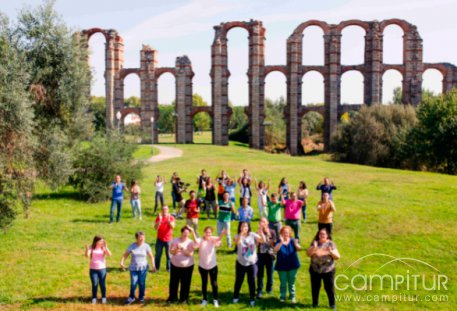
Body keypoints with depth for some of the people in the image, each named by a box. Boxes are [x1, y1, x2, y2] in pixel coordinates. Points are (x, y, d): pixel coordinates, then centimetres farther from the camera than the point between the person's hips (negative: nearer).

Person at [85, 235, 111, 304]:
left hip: (102, 269, 0)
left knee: (102, 284, 5)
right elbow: (87, 255, -16)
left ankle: (104, 298, 18)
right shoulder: (91, 248, -3)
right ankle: (94, 298, 16)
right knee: (94, 284, 4)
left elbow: (109, 254, -18)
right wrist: (87, 249, -35)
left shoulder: (103, 248, -4)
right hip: (93, 269, 0)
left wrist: (105, 247, -29)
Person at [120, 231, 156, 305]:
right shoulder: (132, 246, -4)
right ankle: (131, 297, 16)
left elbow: (151, 256, 0)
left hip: (143, 268, 0)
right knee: (133, 283, -6)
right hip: (133, 268, 0)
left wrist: (153, 266, -6)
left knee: (142, 283, 4)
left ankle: (141, 297, 27)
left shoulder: (146, 246, -6)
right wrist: (122, 262, -9)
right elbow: (125, 254, 4)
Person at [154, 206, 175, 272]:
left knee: (168, 255, 4)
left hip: (168, 239, -1)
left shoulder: (171, 217, -4)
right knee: (158, 254, 8)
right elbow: (156, 228, -12)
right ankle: (156, 268, 19)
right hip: (160, 239, 1)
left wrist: (168, 220, -33)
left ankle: (169, 268, 14)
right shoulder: (158, 217, -2)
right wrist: (160, 220, -25)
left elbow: (172, 226, -19)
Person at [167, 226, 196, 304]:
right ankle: (172, 298, 26)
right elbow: (171, 252, -7)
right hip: (175, 265, 1)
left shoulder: (190, 242, -6)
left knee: (185, 283, 7)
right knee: (174, 282, 9)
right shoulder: (175, 241, -2)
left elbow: (190, 254, -17)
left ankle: (184, 298, 22)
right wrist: (176, 249, -26)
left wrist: (182, 249, -28)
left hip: (187, 266, -1)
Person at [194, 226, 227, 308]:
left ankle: (215, 299, 23)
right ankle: (204, 299, 28)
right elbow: (196, 245, -35)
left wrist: (222, 234, -59)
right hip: (202, 266, 0)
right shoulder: (200, 240, -12)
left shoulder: (213, 239, -11)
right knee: (204, 283, 14)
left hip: (212, 265, 0)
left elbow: (218, 239, -34)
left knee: (214, 283, 7)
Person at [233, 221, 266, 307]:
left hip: (252, 263, 0)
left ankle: (252, 299, 22)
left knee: (252, 281, 7)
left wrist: (261, 233, -39)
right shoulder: (238, 236, -10)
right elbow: (237, 242, -34)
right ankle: (236, 297, 33)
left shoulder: (253, 235, -8)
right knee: (239, 281, 13)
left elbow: (263, 241, -19)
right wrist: (242, 233, -49)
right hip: (241, 263, 0)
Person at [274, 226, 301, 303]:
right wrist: (281, 242, -45)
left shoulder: (293, 241, -6)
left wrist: (296, 245, -45)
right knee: (283, 282, 8)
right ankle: (282, 296, 23)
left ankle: (292, 296, 26)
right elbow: (275, 250, -28)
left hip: (292, 265, 1)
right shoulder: (279, 241, -9)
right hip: (282, 266, -1)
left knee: (291, 282, 12)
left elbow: (299, 248, -21)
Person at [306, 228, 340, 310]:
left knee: (329, 288, 6)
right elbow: (308, 254, -10)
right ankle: (315, 303, 31)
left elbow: (337, 257, -9)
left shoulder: (330, 243, -6)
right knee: (315, 287, 13)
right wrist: (313, 248, -27)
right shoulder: (314, 243, -2)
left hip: (328, 270, -1)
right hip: (315, 270, 2)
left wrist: (331, 251, -28)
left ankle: (332, 304, 24)